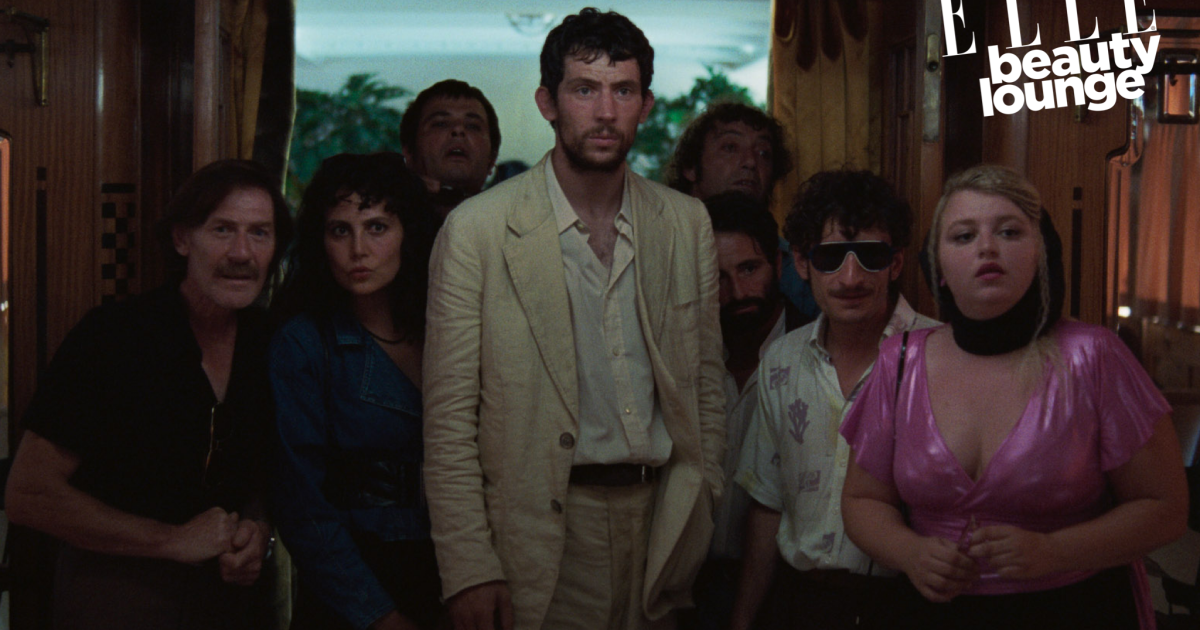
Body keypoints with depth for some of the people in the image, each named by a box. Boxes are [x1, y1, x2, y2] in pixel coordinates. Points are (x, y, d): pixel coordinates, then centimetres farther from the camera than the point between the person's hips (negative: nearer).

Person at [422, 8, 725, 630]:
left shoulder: (687, 223, 6)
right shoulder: (477, 229, -6)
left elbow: (705, 382, 12)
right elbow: (448, 419, -7)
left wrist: (699, 517, 7)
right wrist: (469, 571, -11)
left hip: (659, 513, 4)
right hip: (542, 527, -3)